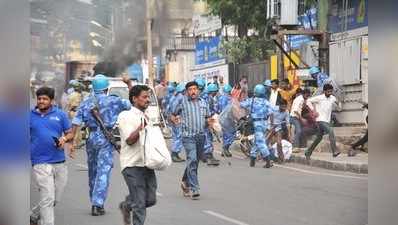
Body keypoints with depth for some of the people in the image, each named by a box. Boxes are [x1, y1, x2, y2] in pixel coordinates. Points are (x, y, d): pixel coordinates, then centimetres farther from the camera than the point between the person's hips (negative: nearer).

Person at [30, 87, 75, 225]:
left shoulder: (60, 115, 7)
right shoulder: (30, 115, 4)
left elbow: (70, 134, 10)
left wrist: (64, 138, -12)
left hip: (60, 162, 3)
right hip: (41, 163, -3)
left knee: (56, 199, 12)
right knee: (48, 198, -10)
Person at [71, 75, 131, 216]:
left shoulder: (86, 102, 4)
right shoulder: (114, 101, -4)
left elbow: (76, 122, -1)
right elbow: (131, 103, 7)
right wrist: (129, 85, 16)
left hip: (91, 138, 3)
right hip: (106, 139, -3)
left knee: (93, 171, 16)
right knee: (103, 172, -5)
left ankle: (95, 202, 25)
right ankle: (98, 204, -14)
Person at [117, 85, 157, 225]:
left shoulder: (147, 116, 15)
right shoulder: (126, 116, -6)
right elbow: (130, 140, -15)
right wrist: (142, 126, -22)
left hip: (146, 164, 7)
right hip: (132, 165, -7)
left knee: (151, 199, 8)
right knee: (139, 204, -5)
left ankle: (126, 206, 33)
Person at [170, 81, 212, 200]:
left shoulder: (203, 102, 13)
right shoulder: (182, 102, 2)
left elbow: (208, 118, 19)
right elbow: (173, 115, 12)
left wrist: (209, 121, -4)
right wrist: (175, 119, -11)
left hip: (201, 136, 5)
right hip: (188, 136, -4)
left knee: (195, 162, 13)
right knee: (192, 161, -16)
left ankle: (185, 182, 35)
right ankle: (194, 189, -18)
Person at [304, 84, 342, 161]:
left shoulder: (333, 98, 6)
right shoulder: (319, 98, -8)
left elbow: (339, 107, 8)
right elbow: (309, 101, -2)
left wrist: (338, 103, -15)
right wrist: (314, 110, -10)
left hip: (327, 121, 7)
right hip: (320, 120, -7)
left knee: (319, 138, 13)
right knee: (331, 131, -26)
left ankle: (308, 152, 26)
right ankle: (334, 151, -30)